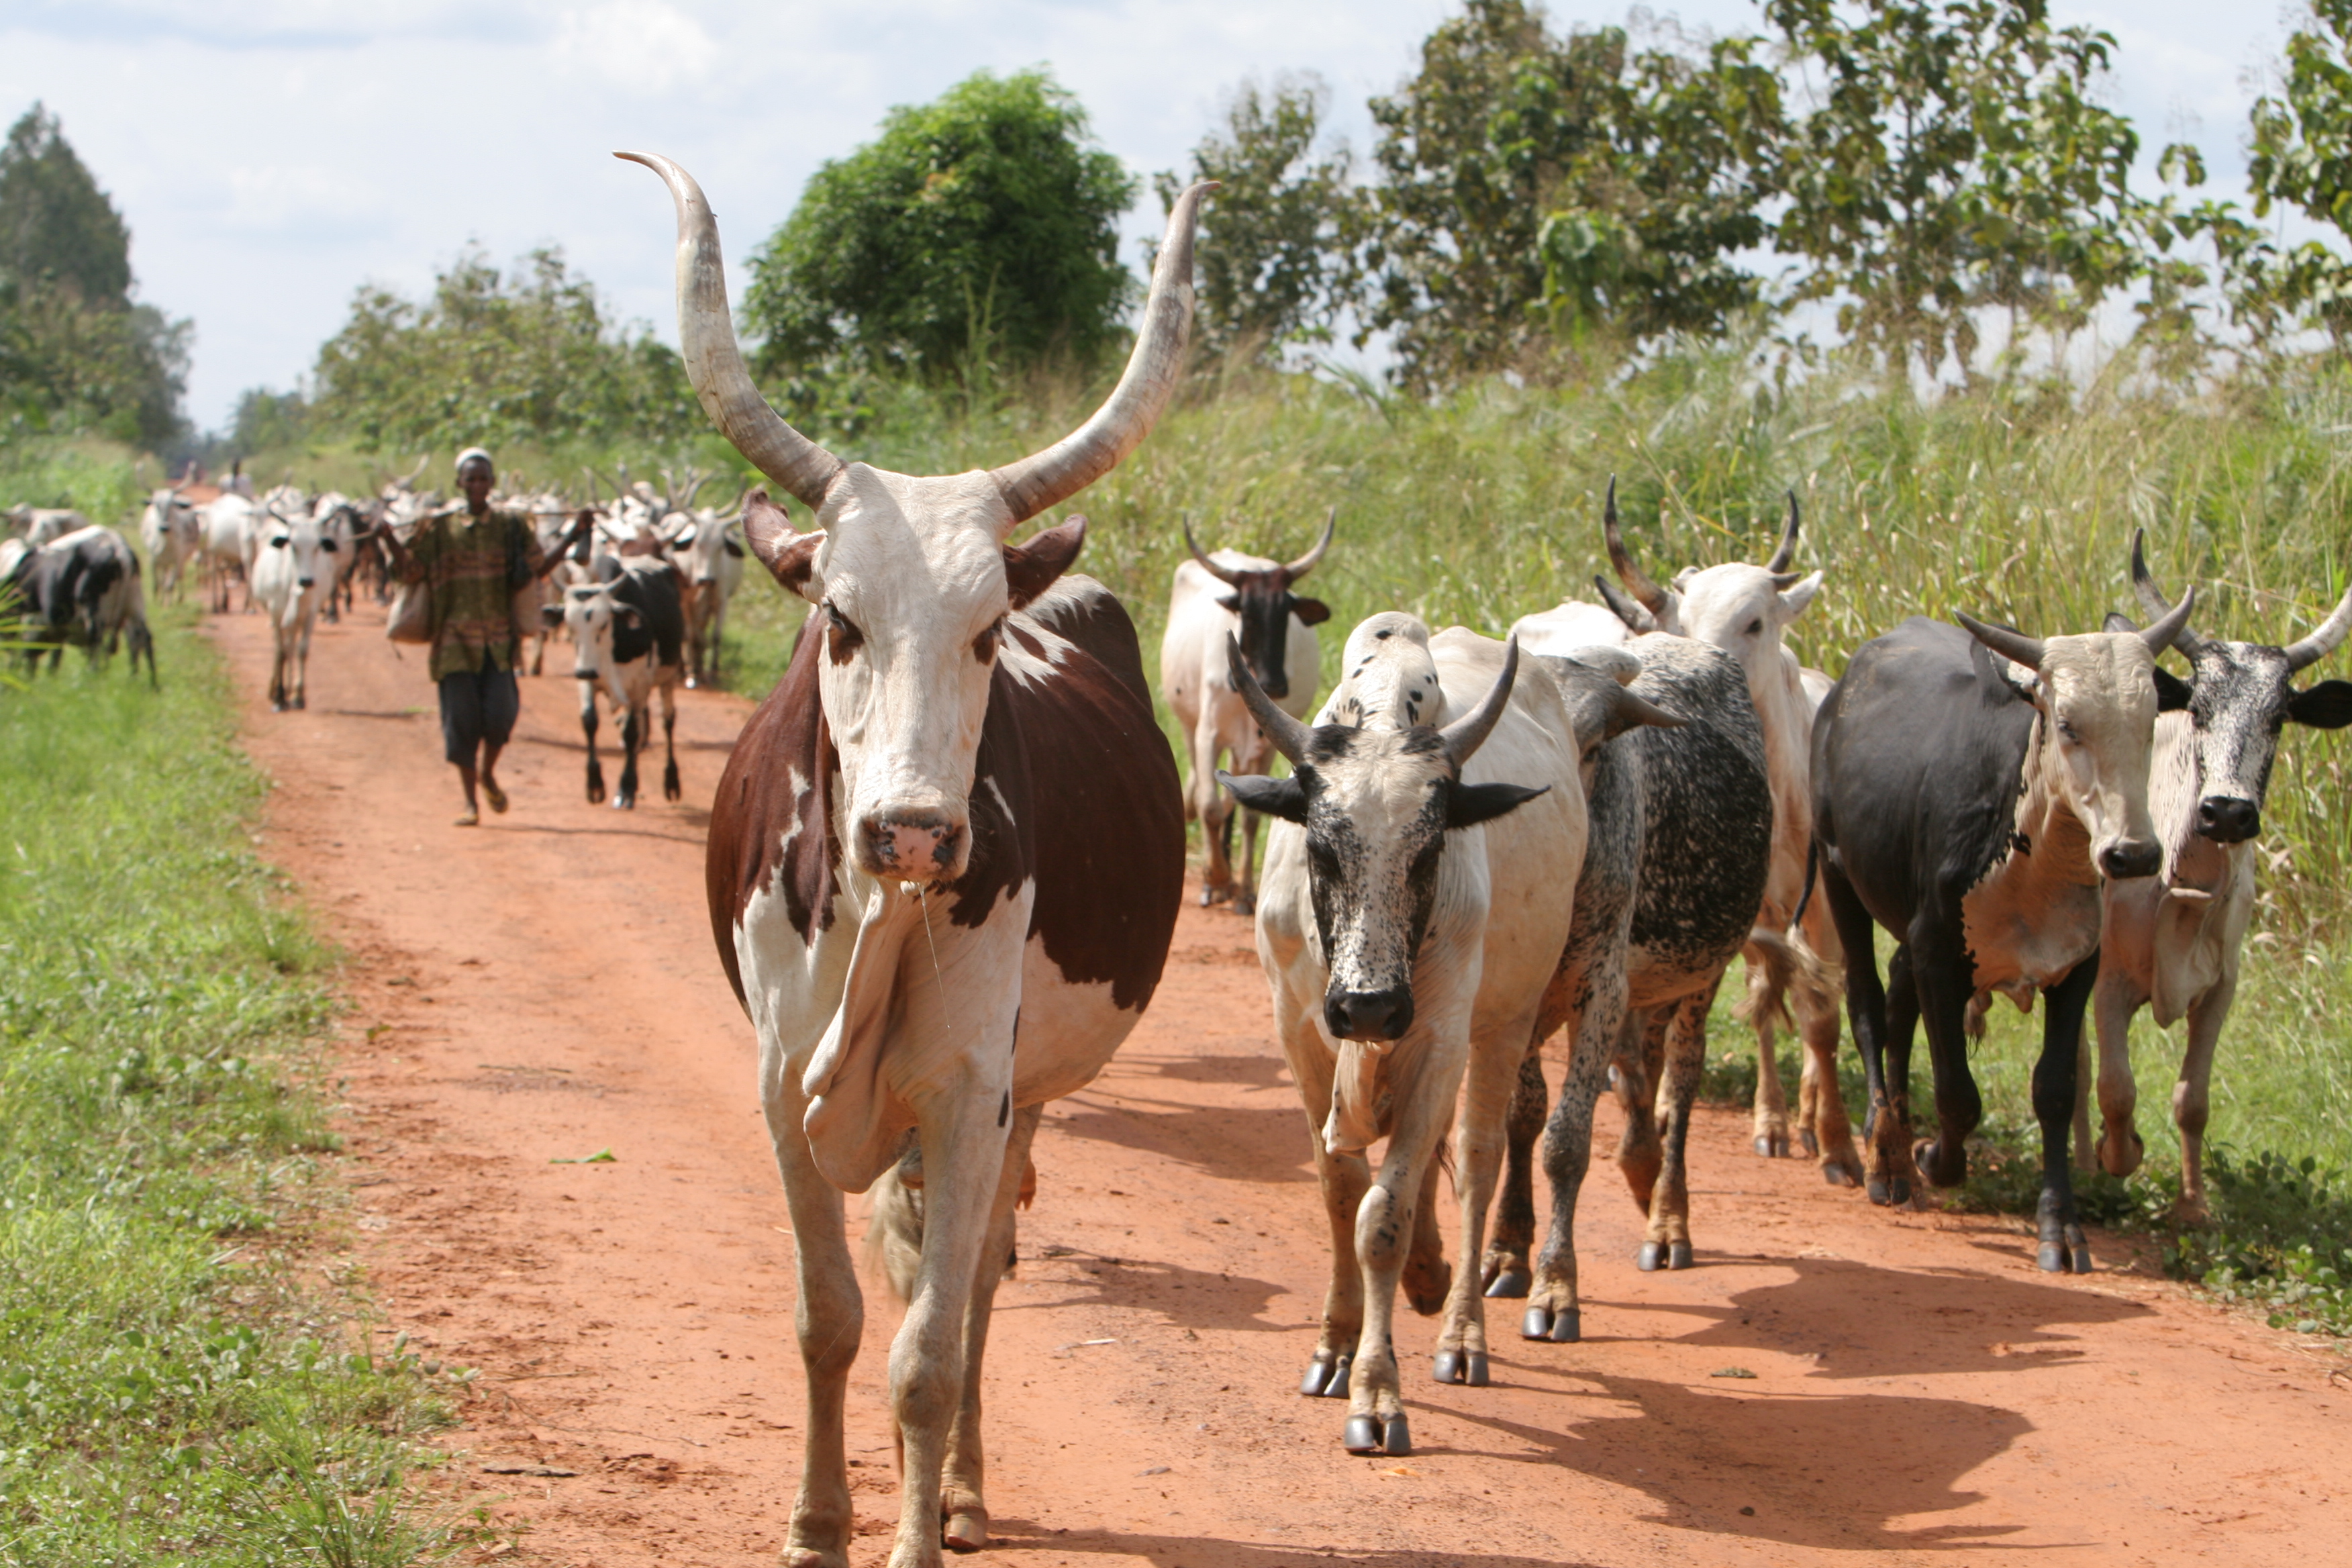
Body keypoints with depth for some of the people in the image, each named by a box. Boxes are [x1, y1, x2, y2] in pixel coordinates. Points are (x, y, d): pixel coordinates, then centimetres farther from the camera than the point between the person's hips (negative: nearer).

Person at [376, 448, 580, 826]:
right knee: (461, 716, -2)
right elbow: (410, 571, 4)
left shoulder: (512, 526, 7)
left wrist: (573, 536, -1)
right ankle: (470, 801, 8)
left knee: (500, 712, -9)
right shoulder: (439, 527, 4)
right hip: (456, 636, -1)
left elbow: (539, 568, 7)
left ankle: (488, 774, 21)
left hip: (499, 637, 1)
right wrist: (390, 541, -12)